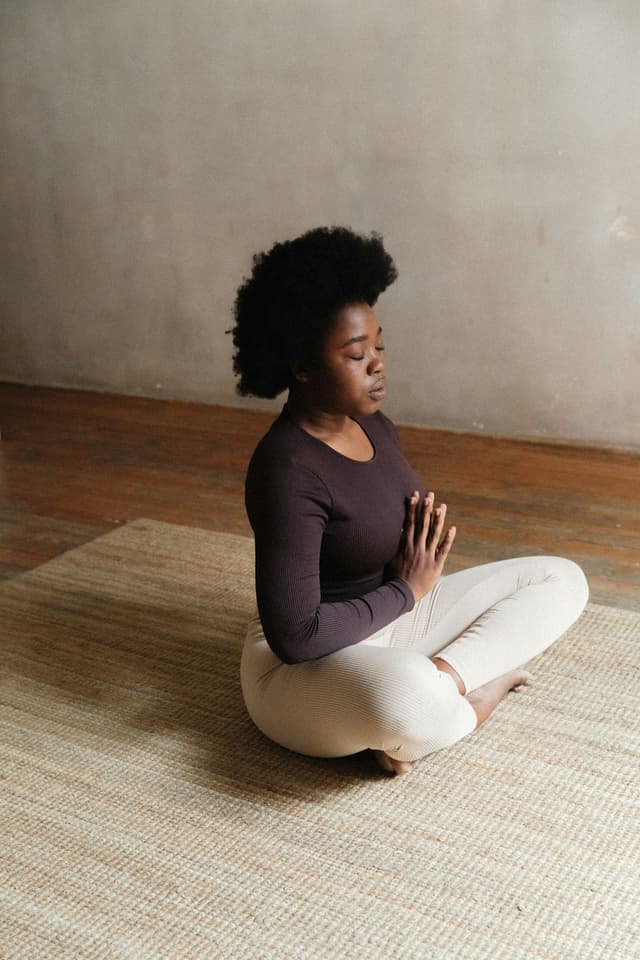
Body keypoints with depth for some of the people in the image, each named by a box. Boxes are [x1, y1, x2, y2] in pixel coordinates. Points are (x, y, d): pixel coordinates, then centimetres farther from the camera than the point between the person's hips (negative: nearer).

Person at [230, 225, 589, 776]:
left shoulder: (372, 425, 2)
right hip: (306, 667, -9)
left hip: (393, 622, 9)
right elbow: (295, 635, -28)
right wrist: (405, 591, -16)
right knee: (406, 695, -44)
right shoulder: (287, 470, -24)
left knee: (562, 579, 6)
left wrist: (426, 555, -7)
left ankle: (445, 676, -15)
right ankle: (473, 694, -9)